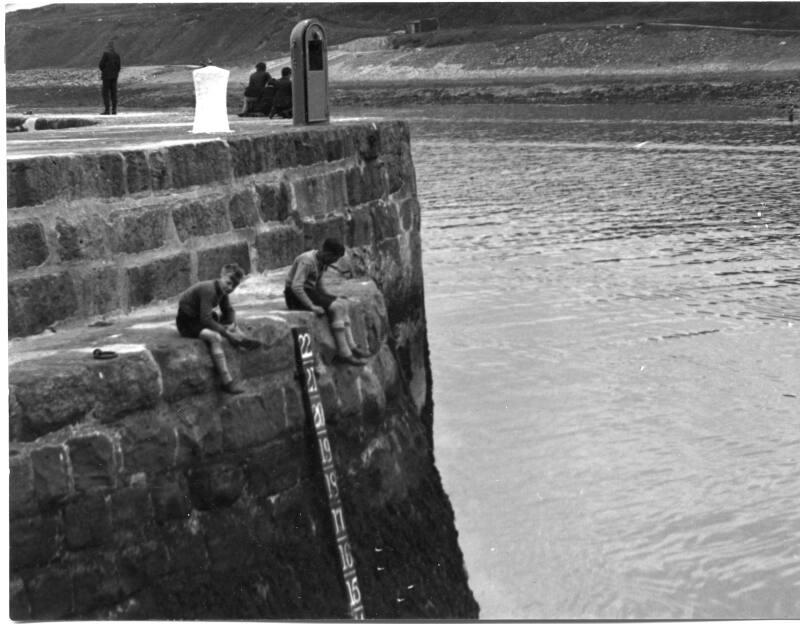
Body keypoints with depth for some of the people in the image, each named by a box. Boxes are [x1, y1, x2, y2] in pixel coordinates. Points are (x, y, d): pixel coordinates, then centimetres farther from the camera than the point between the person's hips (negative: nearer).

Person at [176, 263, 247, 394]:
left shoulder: (222, 289, 1)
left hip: (200, 316, 10)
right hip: (187, 321, -10)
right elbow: (206, 319, -32)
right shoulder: (208, 290, -26)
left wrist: (232, 325, -9)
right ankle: (227, 382, -32)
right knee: (215, 337, -31)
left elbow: (228, 310, 13)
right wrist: (227, 333, -29)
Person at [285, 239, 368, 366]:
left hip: (309, 292, 10)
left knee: (343, 303, -2)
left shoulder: (321, 262, 10)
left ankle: (351, 346, -8)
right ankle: (343, 353, -22)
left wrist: (332, 297, 7)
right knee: (336, 307, -21)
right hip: (296, 297, -10)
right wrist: (311, 306, -29)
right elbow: (296, 286, -29)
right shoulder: (307, 261, -21)